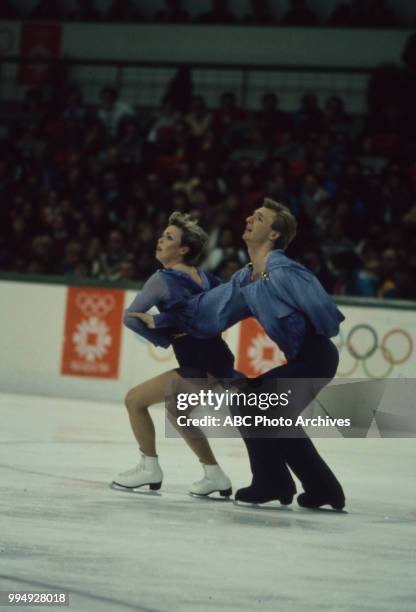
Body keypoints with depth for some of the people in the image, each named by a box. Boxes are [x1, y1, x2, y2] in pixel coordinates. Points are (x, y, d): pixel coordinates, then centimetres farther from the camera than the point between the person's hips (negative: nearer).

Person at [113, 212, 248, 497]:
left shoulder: (163, 279, -8)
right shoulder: (203, 277, 12)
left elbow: (131, 317, -12)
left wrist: (164, 339, -7)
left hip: (200, 369, -9)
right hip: (219, 362, 9)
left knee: (135, 399, 1)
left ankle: (150, 468, 10)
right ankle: (215, 476, 30)